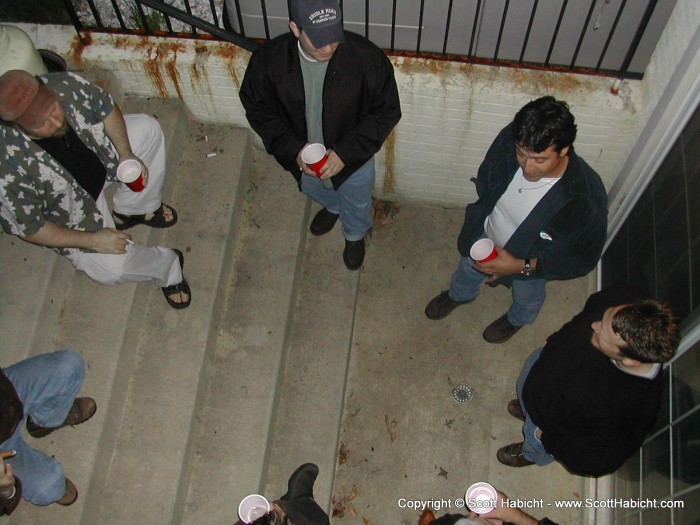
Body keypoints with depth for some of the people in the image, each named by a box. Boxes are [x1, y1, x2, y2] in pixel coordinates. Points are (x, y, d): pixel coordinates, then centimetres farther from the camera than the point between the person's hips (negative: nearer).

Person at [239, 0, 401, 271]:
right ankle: (332, 207, 73)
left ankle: (355, 235, 65)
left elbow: (387, 111, -20)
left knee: (356, 203, 29)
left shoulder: (367, 57, -34)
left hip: (354, 157, -2)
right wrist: (293, 149, -24)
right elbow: (258, 109, -11)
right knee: (316, 191, 36)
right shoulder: (268, 60, -28)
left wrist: (346, 152, -28)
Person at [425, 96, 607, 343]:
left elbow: (582, 259, -25)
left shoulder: (586, 199, -44)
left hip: (531, 260, -3)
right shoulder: (509, 139, -34)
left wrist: (521, 266, -29)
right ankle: (459, 294, 71)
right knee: (468, 268, 35)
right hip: (487, 234, 3)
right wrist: (479, 213, -1)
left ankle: (516, 320, 70)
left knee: (527, 296, 33)